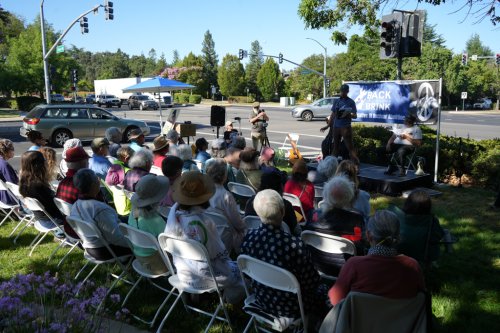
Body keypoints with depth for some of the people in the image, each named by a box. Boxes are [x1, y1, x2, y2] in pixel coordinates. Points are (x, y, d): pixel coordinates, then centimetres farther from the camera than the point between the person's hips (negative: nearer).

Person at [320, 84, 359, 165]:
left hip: (346, 127, -4)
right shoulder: (336, 101, 11)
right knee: (336, 146, 11)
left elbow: (355, 116, -4)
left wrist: (348, 114, -24)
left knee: (350, 146, -8)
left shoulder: (351, 102, -1)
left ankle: (356, 163, -8)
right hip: (336, 127, 5)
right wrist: (328, 126, 14)